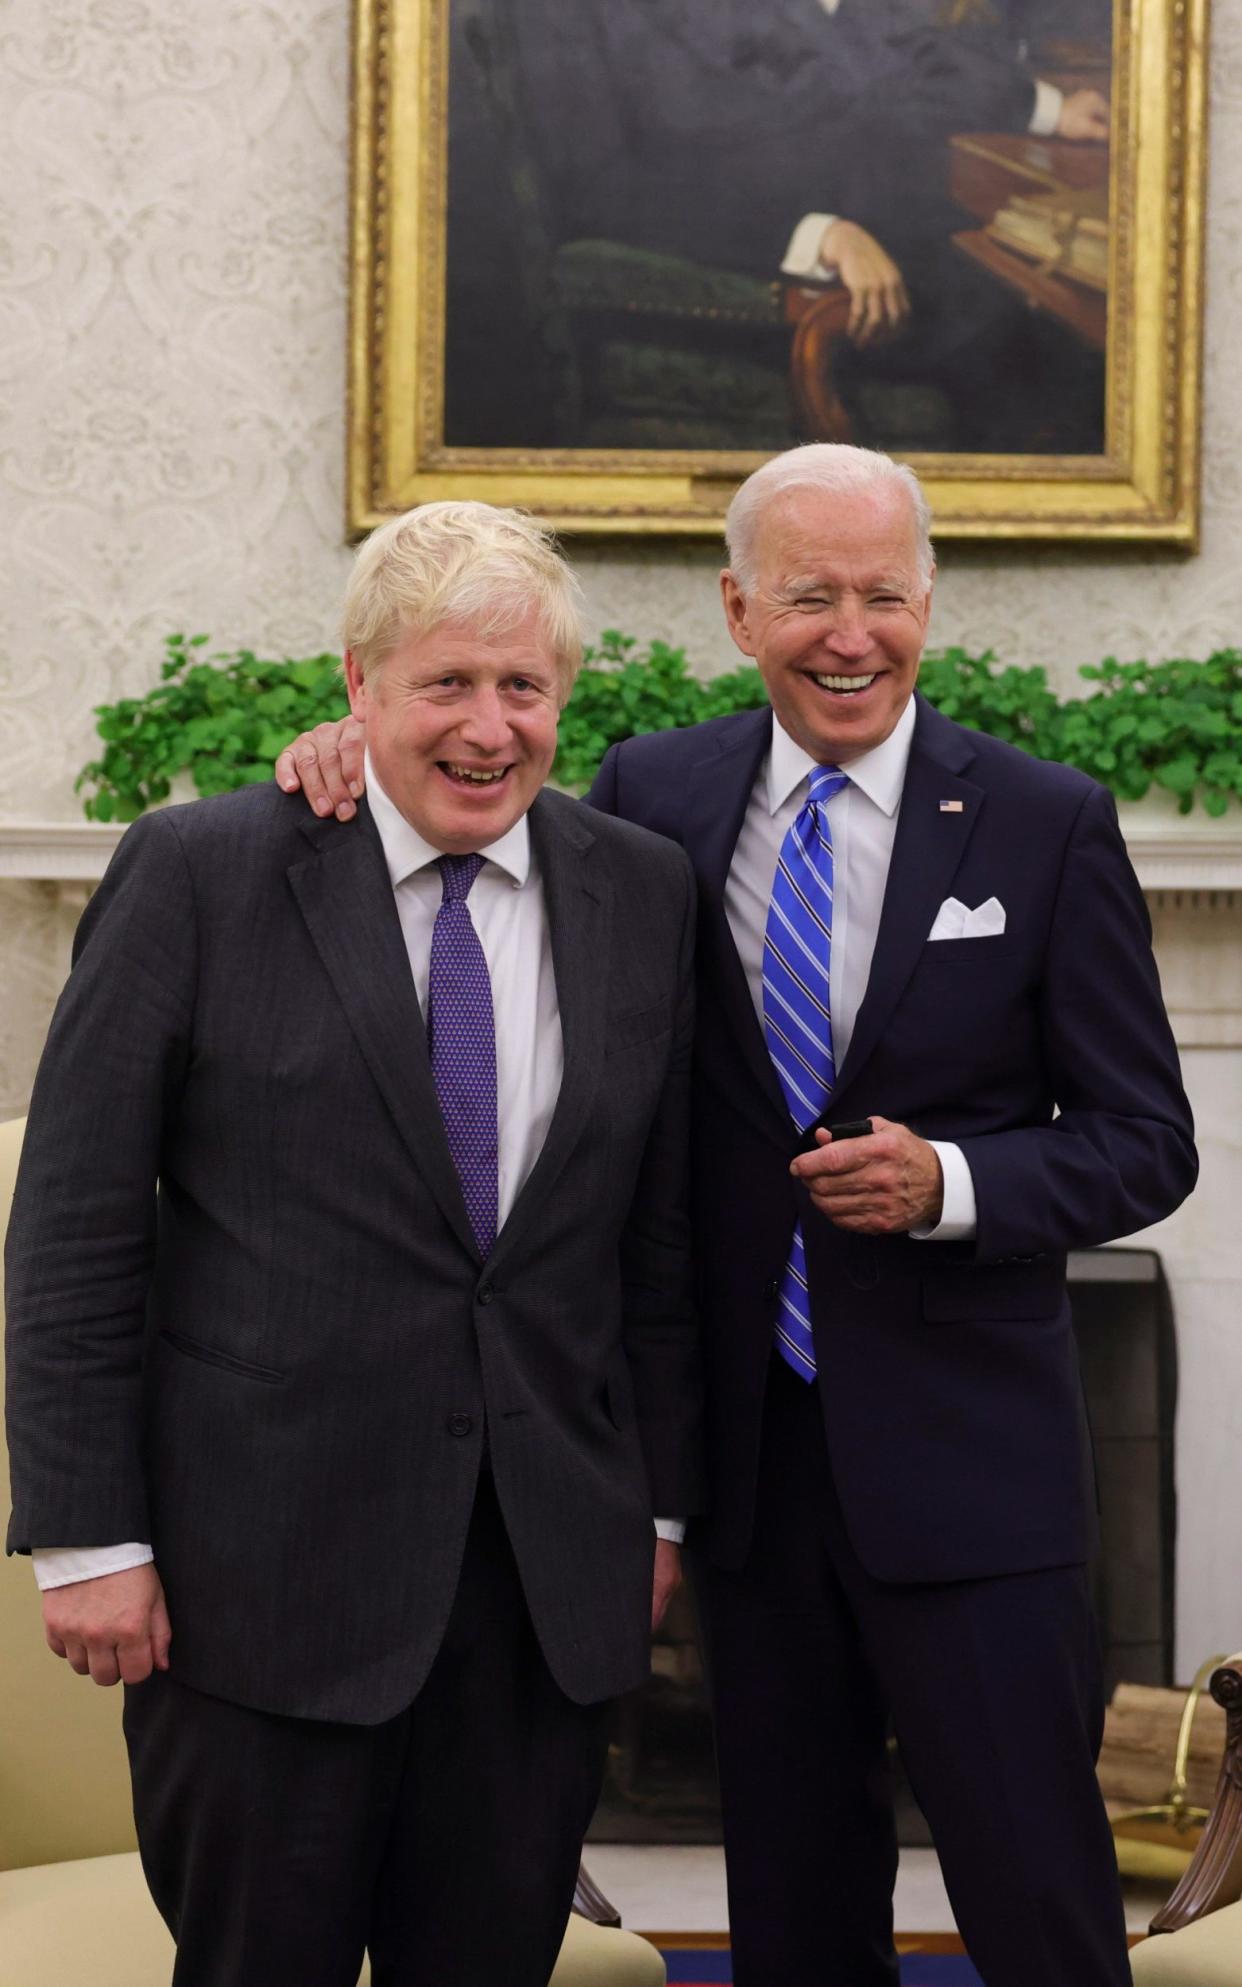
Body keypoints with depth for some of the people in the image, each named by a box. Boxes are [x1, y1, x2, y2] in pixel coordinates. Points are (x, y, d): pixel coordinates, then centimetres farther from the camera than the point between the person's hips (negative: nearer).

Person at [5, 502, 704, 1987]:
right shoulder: (198, 873, -5)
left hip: (552, 1579, 4)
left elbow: (662, 1231, 12)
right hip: (265, 1570, -3)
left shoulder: (645, 894, 7)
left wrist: (662, 1503, 11)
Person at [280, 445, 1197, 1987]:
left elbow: (1145, 1144, -1)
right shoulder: (657, 793, 4)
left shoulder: (1047, 822, -4)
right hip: (750, 1447, 3)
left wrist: (951, 1184, -20)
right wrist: (378, 761, -1)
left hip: (962, 1455, -3)